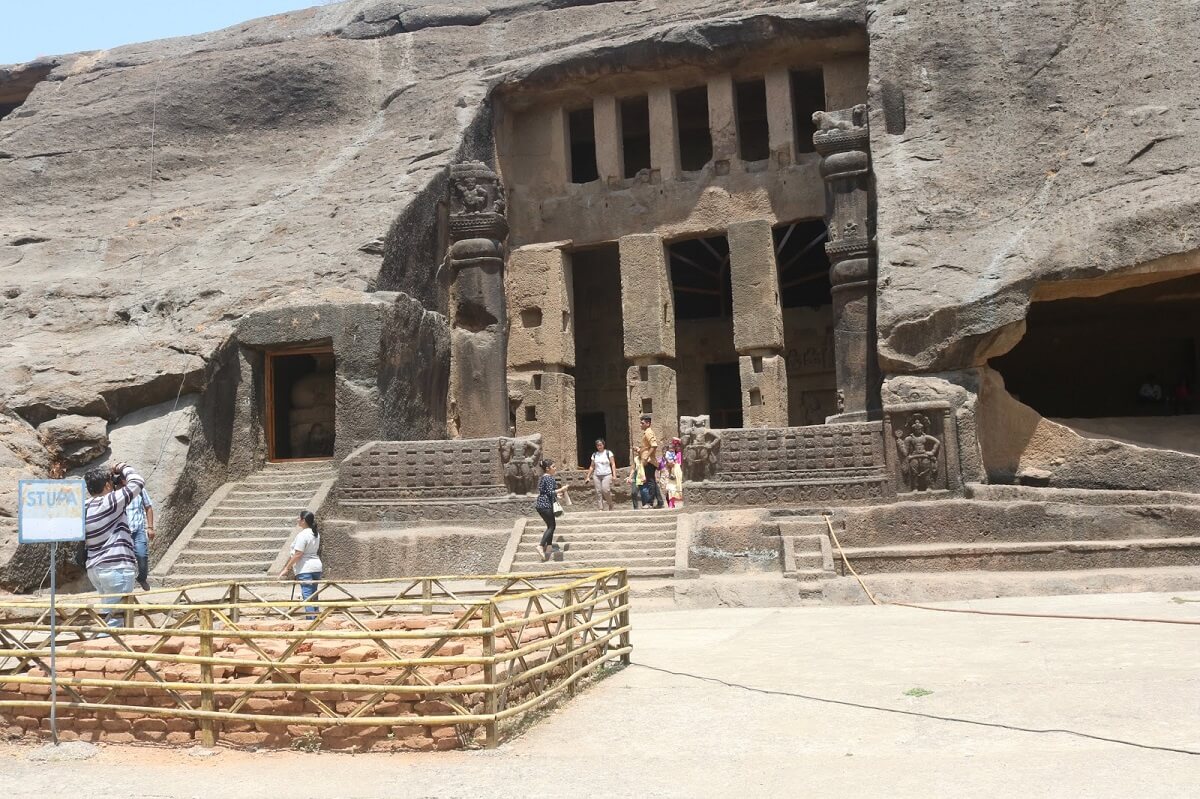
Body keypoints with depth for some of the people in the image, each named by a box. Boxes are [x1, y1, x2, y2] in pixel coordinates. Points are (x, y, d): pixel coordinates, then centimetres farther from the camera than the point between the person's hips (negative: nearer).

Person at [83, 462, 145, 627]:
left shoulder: (85, 508, 10)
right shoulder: (110, 502, -13)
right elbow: (138, 482, -11)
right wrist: (123, 468, 6)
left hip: (94, 568, 9)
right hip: (116, 567, -9)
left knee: (109, 612, 19)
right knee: (116, 616, -7)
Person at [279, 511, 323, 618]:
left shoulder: (302, 535, -16)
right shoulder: (316, 534, 11)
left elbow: (298, 554, -20)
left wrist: (286, 568, -16)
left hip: (305, 569, -9)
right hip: (317, 567, 9)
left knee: (307, 597, -9)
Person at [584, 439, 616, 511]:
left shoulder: (608, 453, 3)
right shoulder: (594, 454, 12)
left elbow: (613, 464, 0)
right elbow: (592, 466, 16)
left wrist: (614, 474, -11)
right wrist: (588, 476, 10)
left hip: (607, 475, -4)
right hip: (596, 476, 4)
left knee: (605, 490, -18)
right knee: (598, 492, -3)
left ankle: (609, 507, 1)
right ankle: (601, 509, -1)